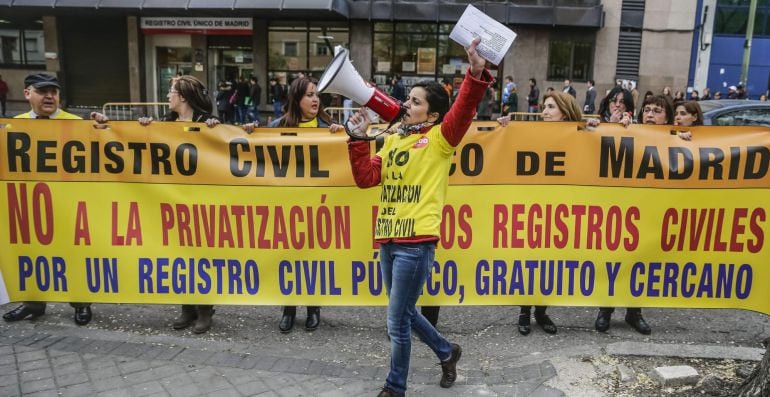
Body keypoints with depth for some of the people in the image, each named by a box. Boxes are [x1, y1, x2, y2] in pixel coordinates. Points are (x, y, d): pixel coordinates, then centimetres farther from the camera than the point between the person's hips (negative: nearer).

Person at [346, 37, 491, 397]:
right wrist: (359, 139, 0)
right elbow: (366, 177, 8)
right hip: (388, 239, 7)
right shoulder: (393, 139, 14)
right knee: (404, 313, 21)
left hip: (416, 242, -7)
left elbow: (463, 110, -21)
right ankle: (446, 352, 45)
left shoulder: (440, 138, -3)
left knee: (397, 322, 3)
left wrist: (476, 74, -34)